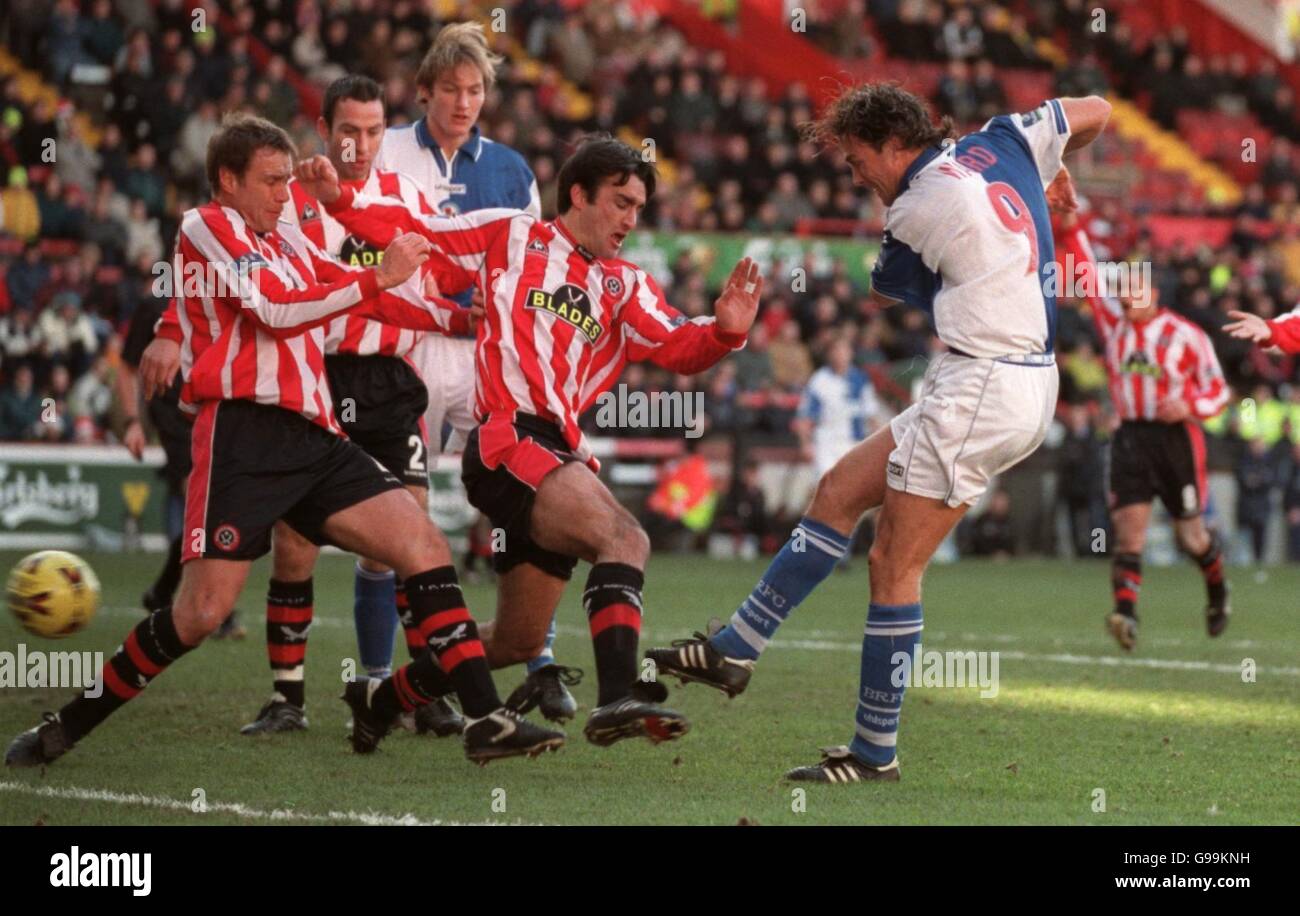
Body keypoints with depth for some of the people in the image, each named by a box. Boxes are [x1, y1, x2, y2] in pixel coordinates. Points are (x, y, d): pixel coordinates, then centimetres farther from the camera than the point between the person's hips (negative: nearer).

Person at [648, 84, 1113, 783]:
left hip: (979, 386, -10)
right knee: (839, 491, 15)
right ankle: (734, 650, 19)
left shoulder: (917, 211, -14)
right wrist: (1050, 174, 36)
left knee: (894, 564, -3)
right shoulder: (1001, 142, 7)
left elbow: (885, 293, 8)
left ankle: (876, 752, 2)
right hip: (1031, 380, 10)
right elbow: (1095, 112, 20)